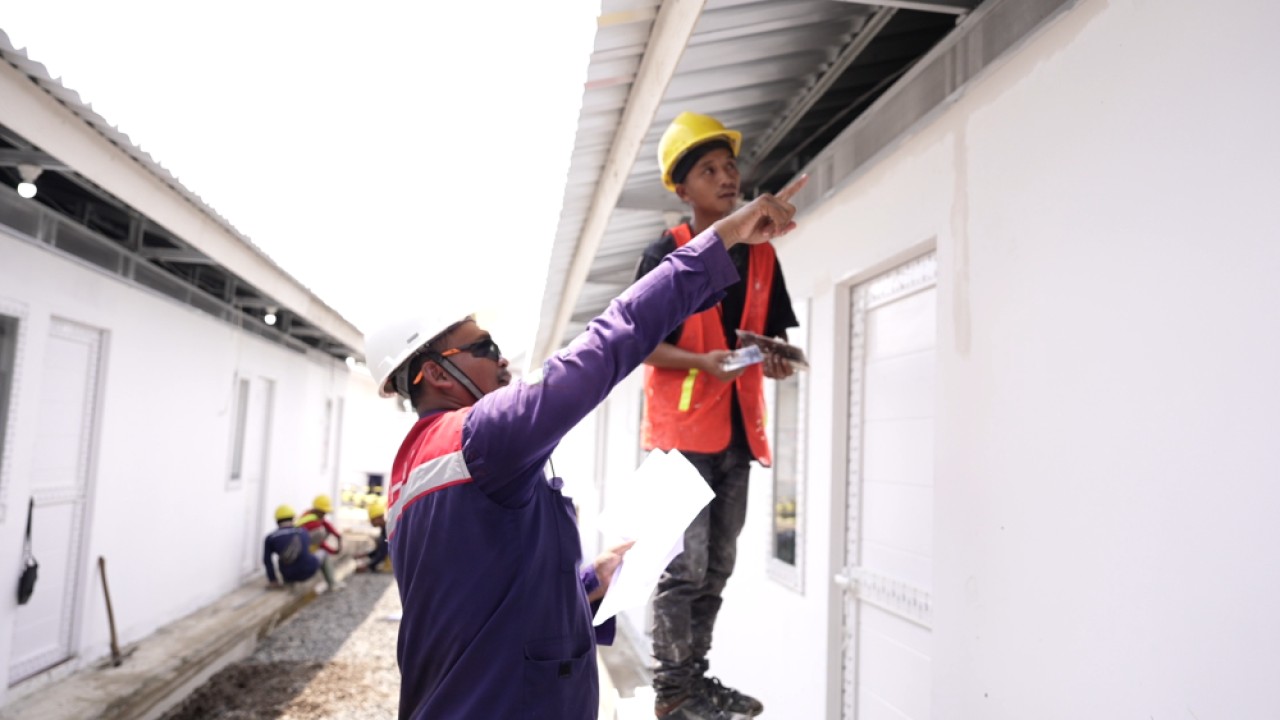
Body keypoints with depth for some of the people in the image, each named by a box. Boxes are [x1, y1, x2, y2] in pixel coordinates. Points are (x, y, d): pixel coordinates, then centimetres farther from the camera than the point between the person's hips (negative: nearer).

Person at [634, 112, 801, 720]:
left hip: (737, 430, 6)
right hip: (682, 427, -6)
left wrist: (777, 361, -5)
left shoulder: (762, 255, 12)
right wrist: (702, 362, -21)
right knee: (684, 565, -6)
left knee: (716, 568, 12)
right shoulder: (665, 255, -4)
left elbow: (773, 335, 17)